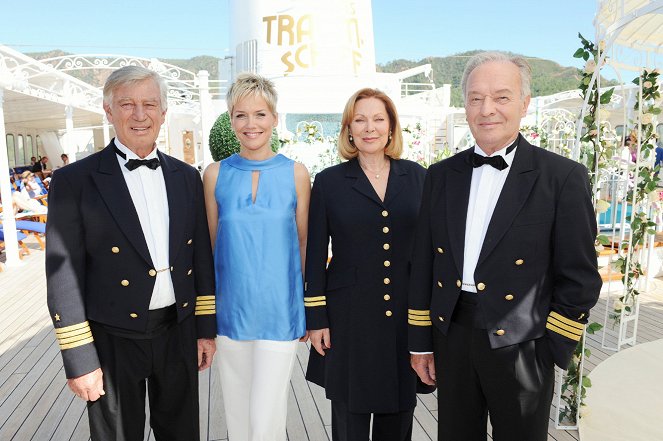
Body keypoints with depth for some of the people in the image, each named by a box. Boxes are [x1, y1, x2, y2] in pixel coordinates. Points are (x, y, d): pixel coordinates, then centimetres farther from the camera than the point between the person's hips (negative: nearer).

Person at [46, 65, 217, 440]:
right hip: (113, 340, -3)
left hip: (179, 332, 4)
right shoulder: (75, 181, -8)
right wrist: (79, 359, -9)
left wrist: (206, 327, 6)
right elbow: (64, 274, -9)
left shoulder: (187, 177, 3)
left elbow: (201, 256, 6)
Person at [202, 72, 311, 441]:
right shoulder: (216, 174, 1)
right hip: (231, 308, 2)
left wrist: (309, 309, 4)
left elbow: (304, 241, 3)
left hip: (279, 309, -2)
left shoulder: (296, 173, -3)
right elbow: (211, 244, 8)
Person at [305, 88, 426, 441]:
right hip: (349, 317, -1)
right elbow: (315, 255, 0)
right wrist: (316, 318, -2)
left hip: (406, 315, 2)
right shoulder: (329, 181, 0)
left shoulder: (417, 176, 4)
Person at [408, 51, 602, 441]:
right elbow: (423, 264, 5)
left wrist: (551, 349, -7)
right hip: (451, 338, 4)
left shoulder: (564, 177, -8)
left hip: (520, 345, -3)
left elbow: (579, 278, -6)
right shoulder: (442, 175, 4)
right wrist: (420, 341, 6)